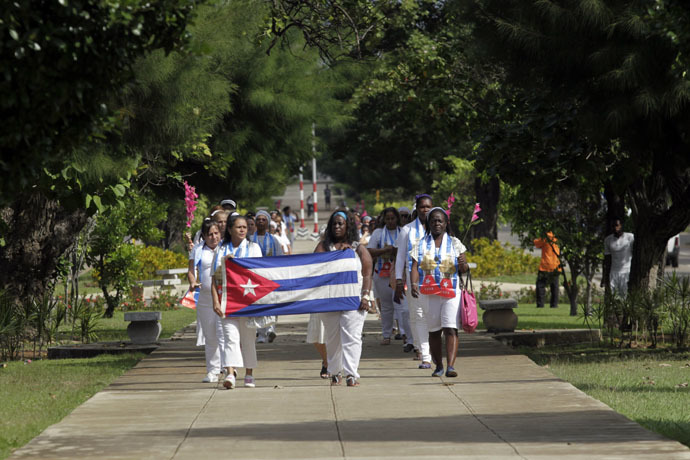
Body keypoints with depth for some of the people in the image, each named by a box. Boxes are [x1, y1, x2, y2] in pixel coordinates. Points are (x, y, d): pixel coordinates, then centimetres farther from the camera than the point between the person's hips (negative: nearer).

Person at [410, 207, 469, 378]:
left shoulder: (454, 243, 7)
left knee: (450, 329, -14)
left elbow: (464, 268, 4)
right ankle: (438, 366, 19)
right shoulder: (421, 244, 8)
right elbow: (415, 267, 0)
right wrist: (413, 284, -18)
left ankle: (451, 366, -22)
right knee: (434, 331, 8)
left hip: (451, 293, -2)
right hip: (429, 293, 2)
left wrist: (463, 265, -20)